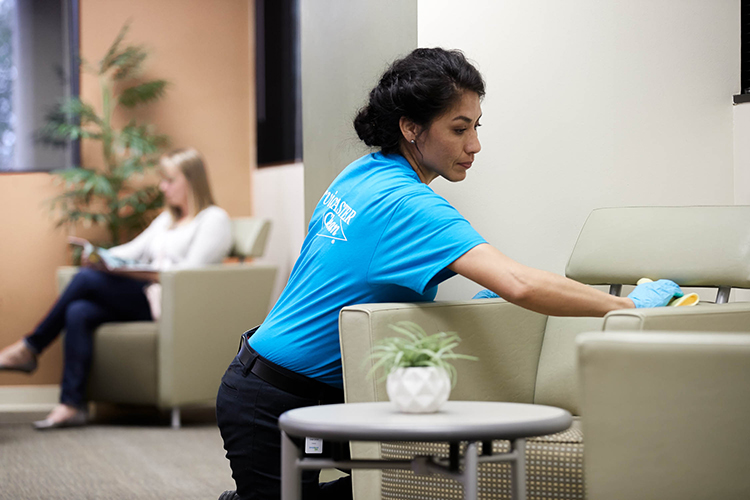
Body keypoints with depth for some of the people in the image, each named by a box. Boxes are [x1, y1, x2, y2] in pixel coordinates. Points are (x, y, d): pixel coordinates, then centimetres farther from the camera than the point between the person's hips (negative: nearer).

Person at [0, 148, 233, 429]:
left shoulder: (214, 219, 2)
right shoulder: (167, 219, 30)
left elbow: (191, 271, -11)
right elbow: (134, 249, 19)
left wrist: (143, 273, -20)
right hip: (144, 302, 8)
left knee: (87, 279, -22)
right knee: (78, 313, -22)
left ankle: (30, 348, -10)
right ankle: (72, 404, -29)